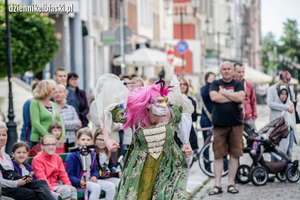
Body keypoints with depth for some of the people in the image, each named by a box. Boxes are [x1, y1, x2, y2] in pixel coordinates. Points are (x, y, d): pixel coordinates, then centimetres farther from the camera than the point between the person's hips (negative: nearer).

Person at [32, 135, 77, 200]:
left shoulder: (57, 158, 16)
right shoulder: (37, 160, -6)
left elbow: (63, 174, 13)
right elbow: (42, 178, -14)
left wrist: (69, 186, -5)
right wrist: (52, 191, -24)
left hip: (56, 185, 6)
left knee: (72, 189, -23)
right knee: (66, 190, -30)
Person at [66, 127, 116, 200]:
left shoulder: (92, 155, 11)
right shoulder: (72, 156, -10)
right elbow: (69, 175, -12)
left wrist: (94, 176, -3)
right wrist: (79, 182, -29)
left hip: (90, 180, 7)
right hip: (78, 183, -7)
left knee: (111, 186, -10)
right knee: (96, 187, -32)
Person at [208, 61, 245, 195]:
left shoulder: (238, 84, 8)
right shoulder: (215, 84, 9)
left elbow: (240, 97, -11)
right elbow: (214, 97, -10)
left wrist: (223, 93, -6)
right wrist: (233, 98, -7)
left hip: (235, 124, 0)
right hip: (219, 124, 0)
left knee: (234, 154, 2)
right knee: (218, 155, -1)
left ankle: (231, 183, 12)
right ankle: (217, 185, 4)